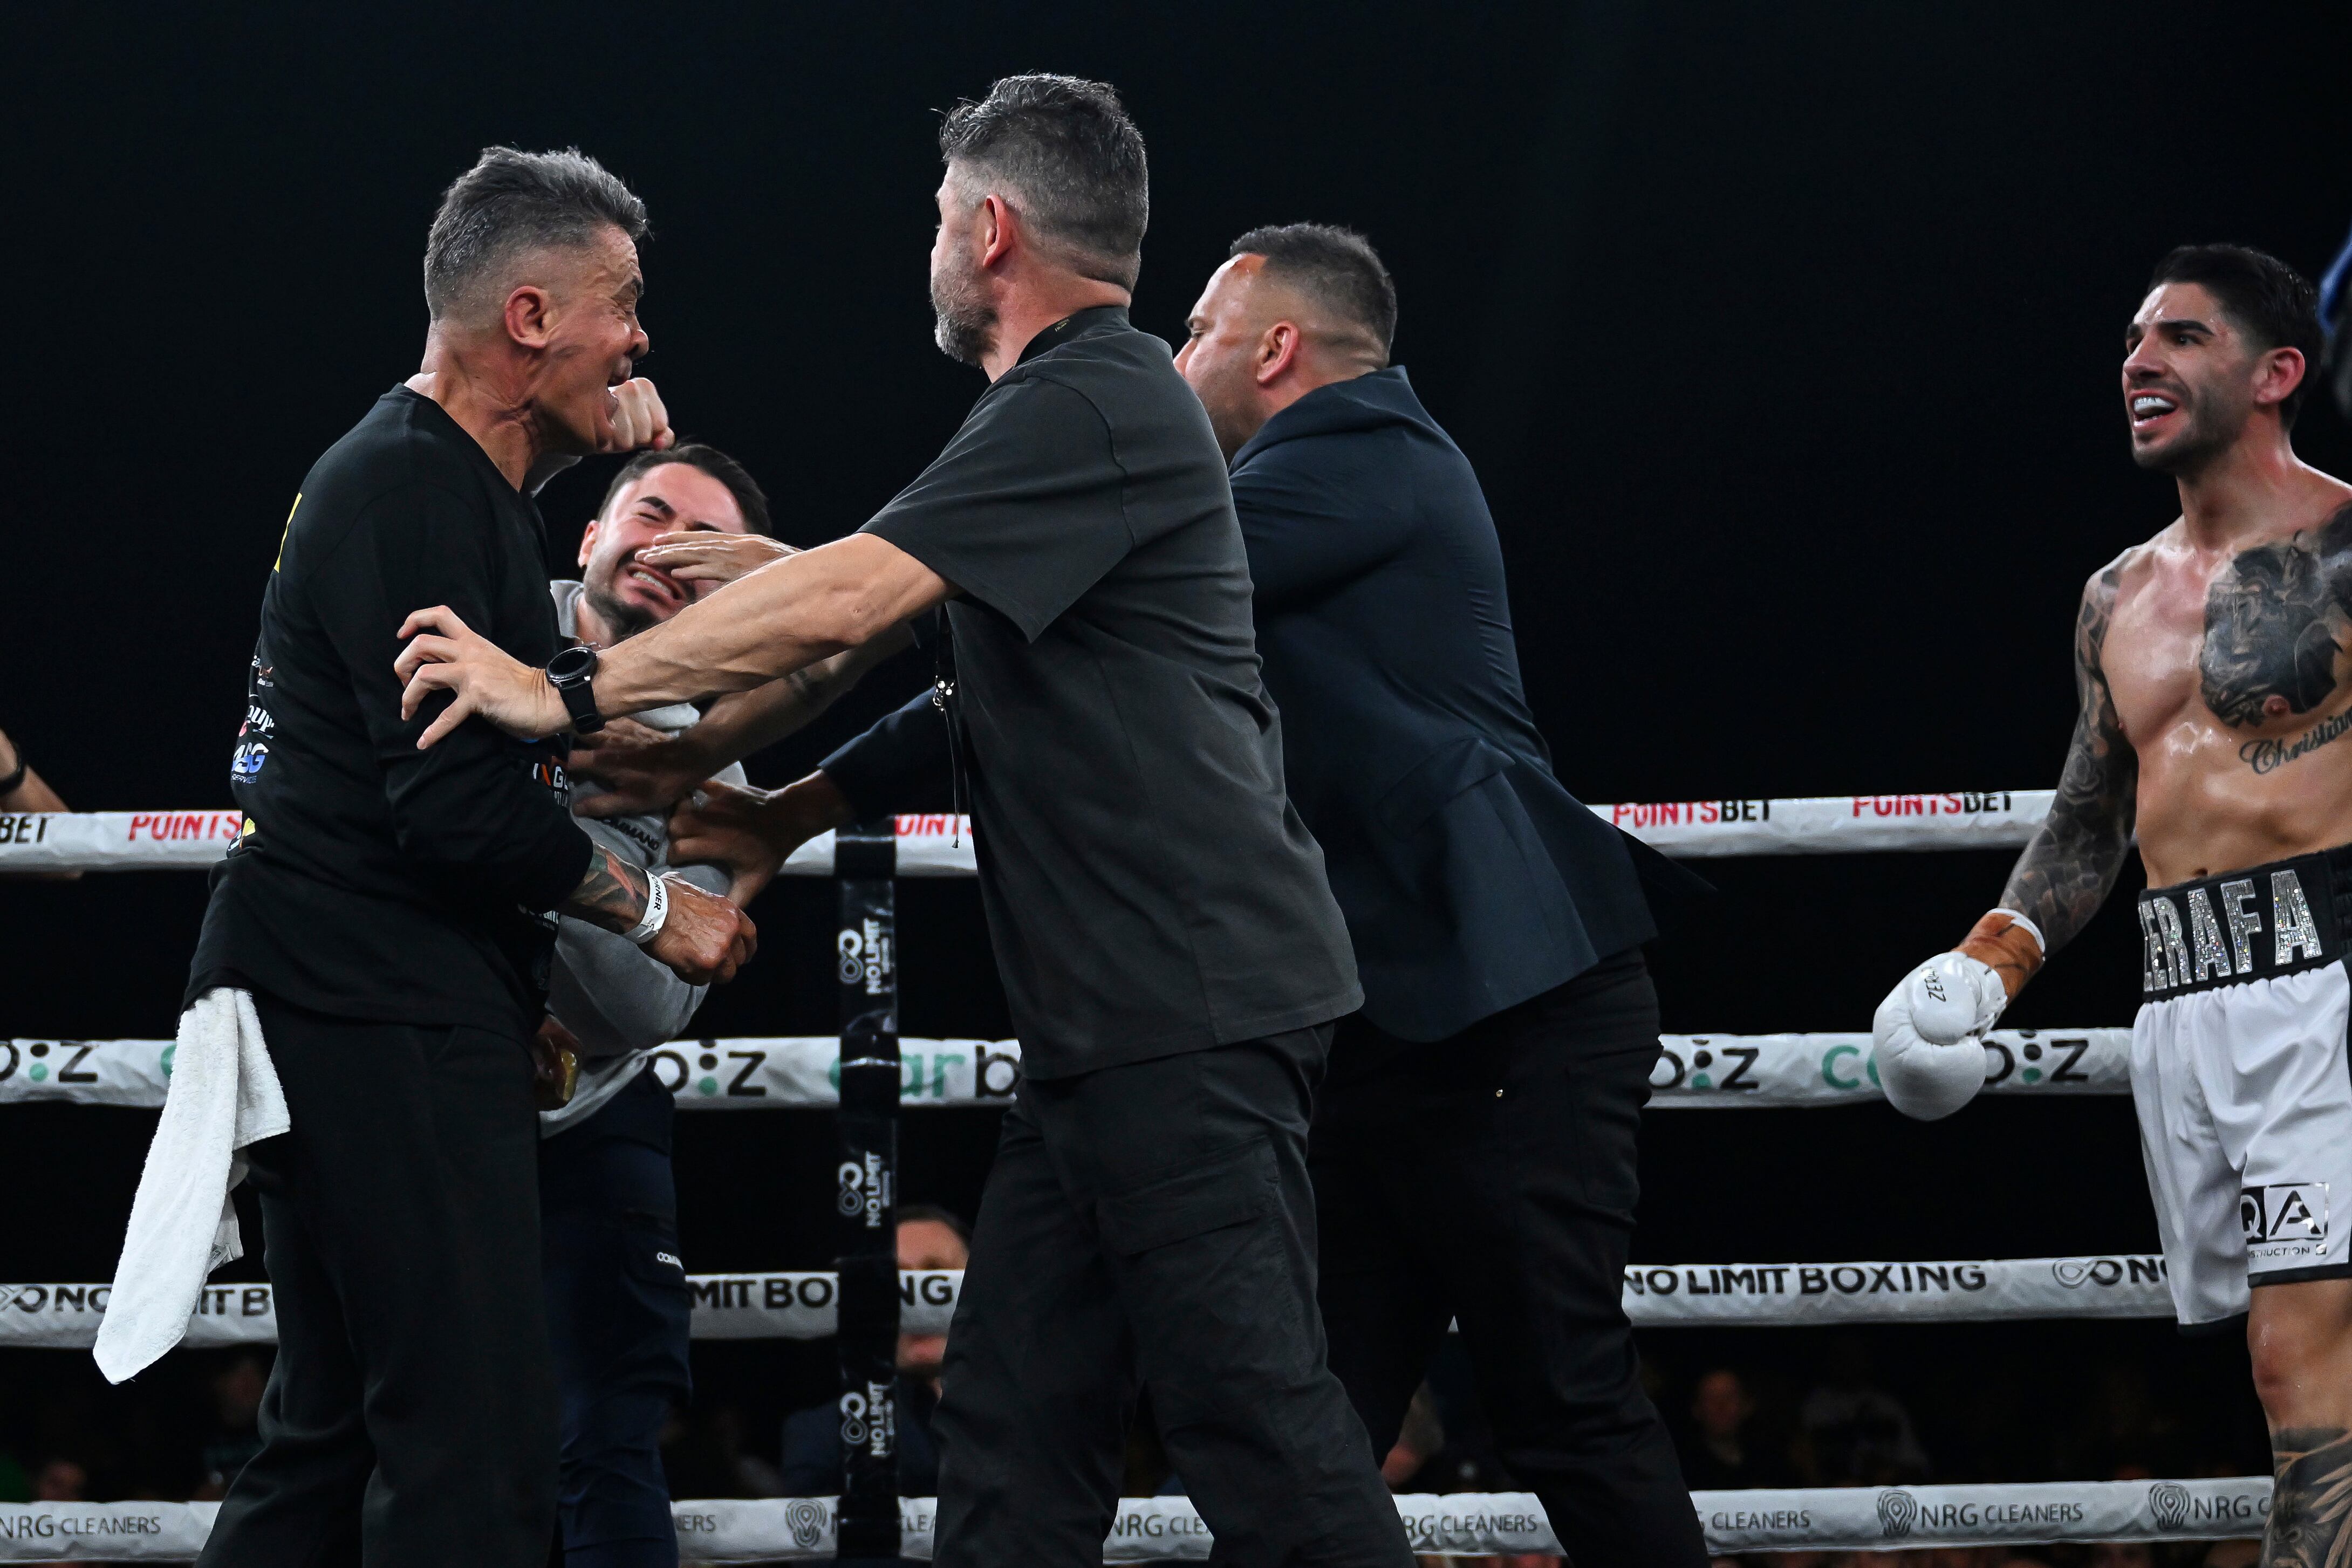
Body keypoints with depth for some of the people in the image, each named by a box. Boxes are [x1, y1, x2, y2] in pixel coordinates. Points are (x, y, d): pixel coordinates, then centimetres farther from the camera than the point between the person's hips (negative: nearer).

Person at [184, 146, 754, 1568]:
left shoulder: (450, 478, 19)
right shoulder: (408, 492, -14)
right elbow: (461, 806, -22)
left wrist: (586, 438, 27)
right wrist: (654, 908, -9)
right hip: (377, 1016, -11)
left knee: (341, 1427, 14)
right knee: (477, 1449, -15)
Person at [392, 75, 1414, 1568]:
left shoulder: (1093, 405, -12)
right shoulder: (1100, 401, 22)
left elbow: (842, 603, -19)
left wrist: (573, 693, -12)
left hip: (1190, 1011, -11)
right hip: (1107, 1019, 11)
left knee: (1257, 1420, -12)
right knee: (1012, 1439, 8)